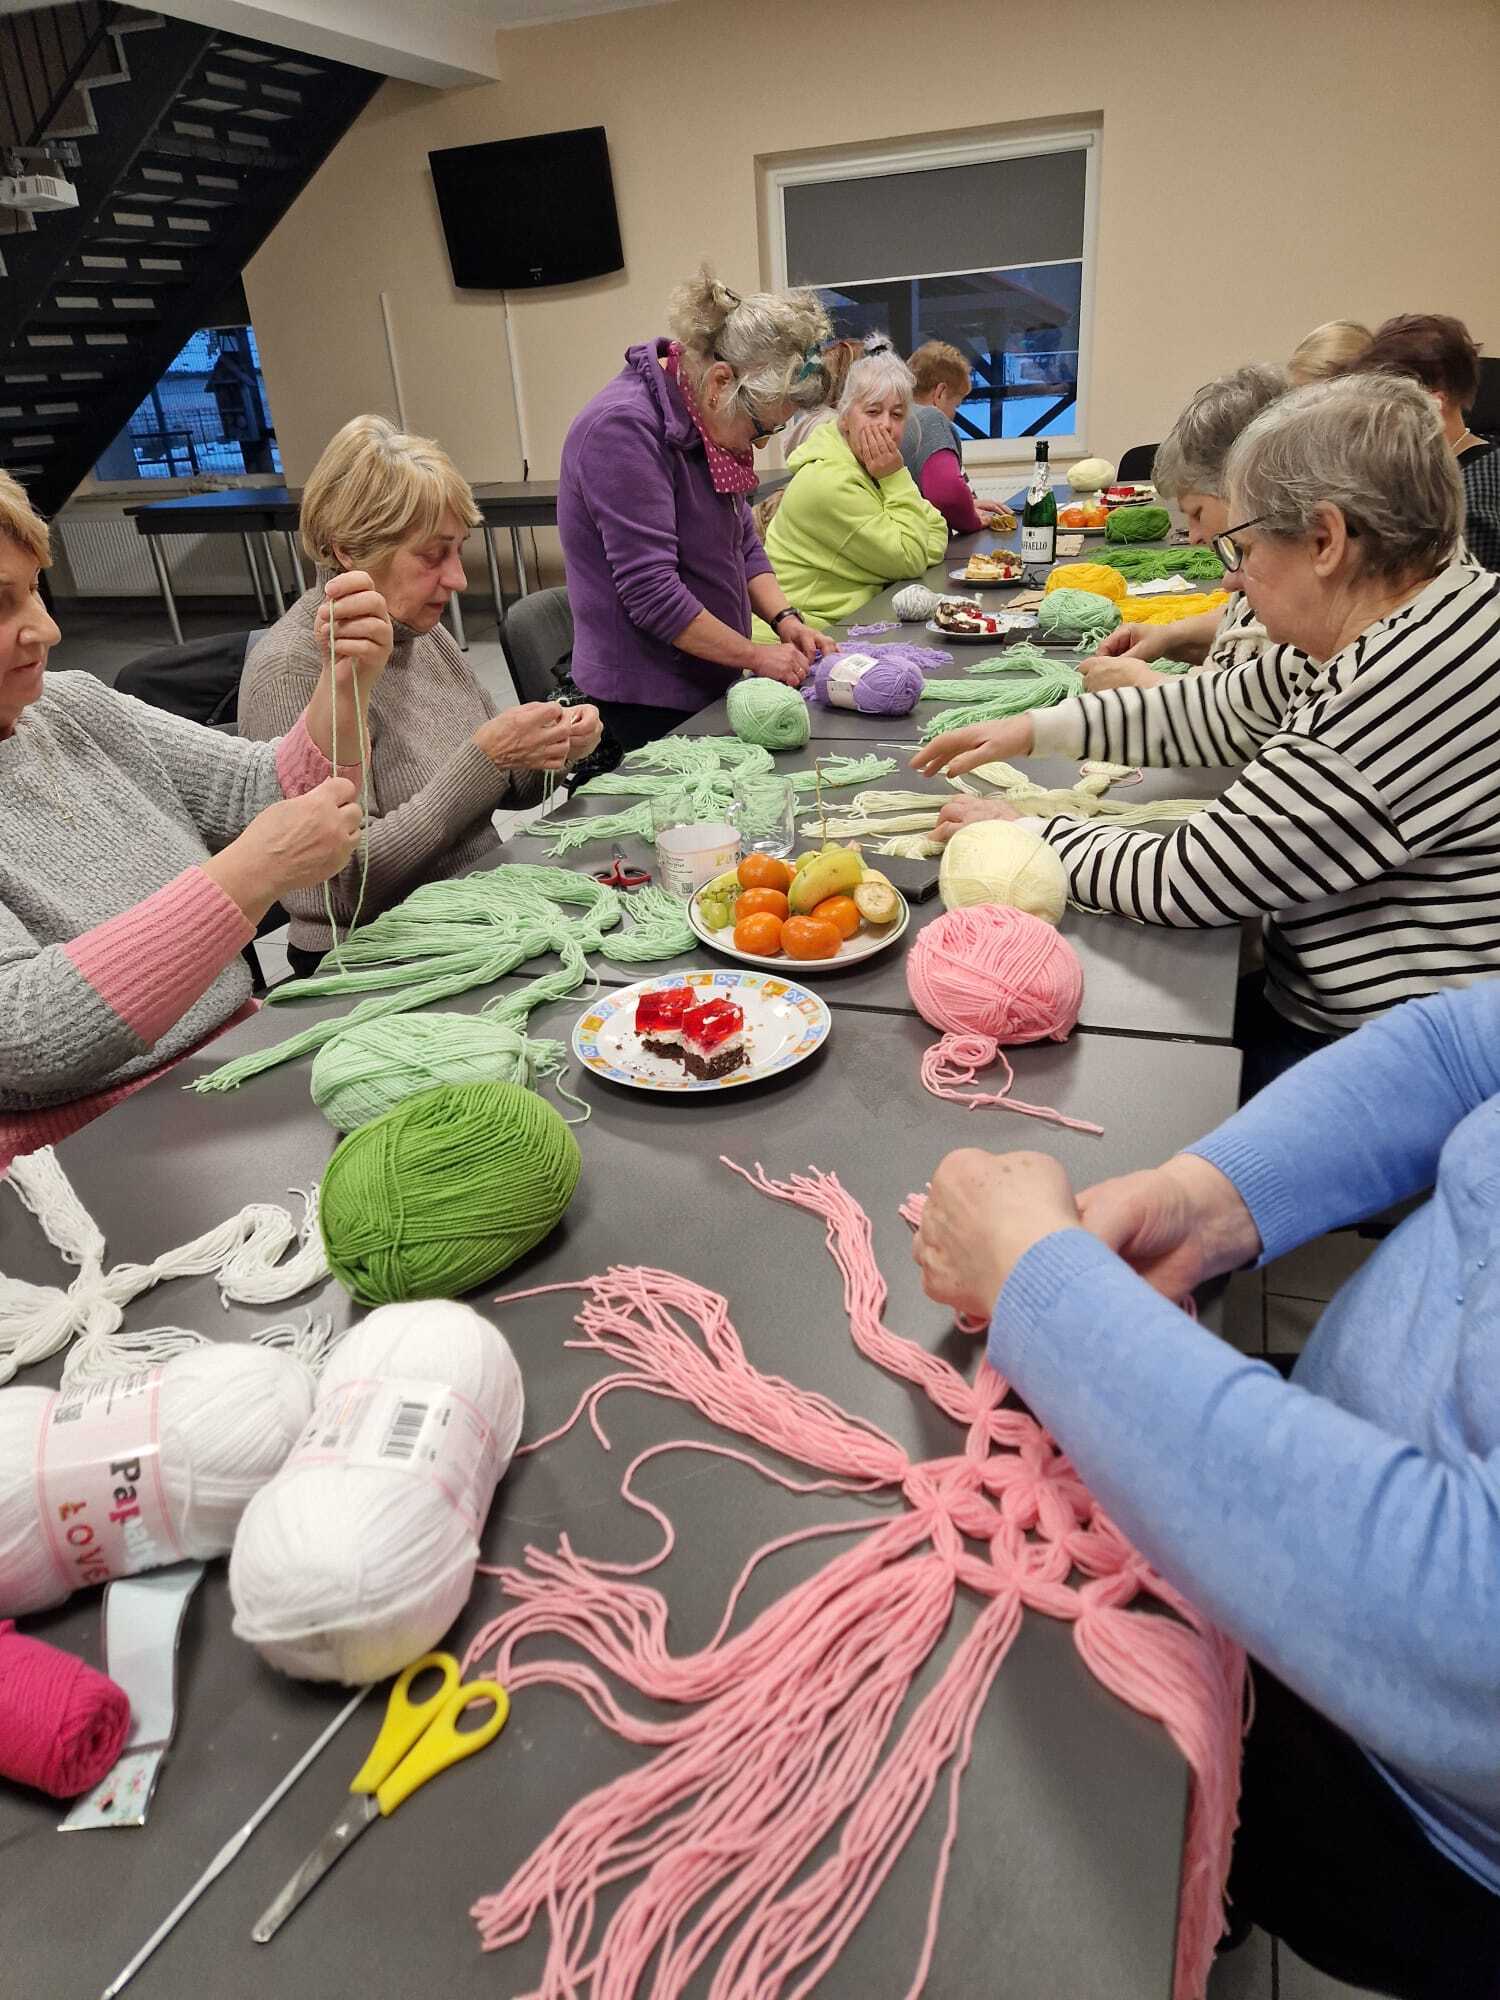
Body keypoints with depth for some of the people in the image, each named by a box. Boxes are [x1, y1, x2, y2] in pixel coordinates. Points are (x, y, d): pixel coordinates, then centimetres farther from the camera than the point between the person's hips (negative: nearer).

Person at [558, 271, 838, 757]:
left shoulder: (702, 423, 8)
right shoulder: (624, 427, -20)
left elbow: (742, 543, 16)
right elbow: (651, 592, -24)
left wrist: (784, 618, -1)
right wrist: (755, 655, -17)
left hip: (704, 683, 8)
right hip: (648, 700, -8)